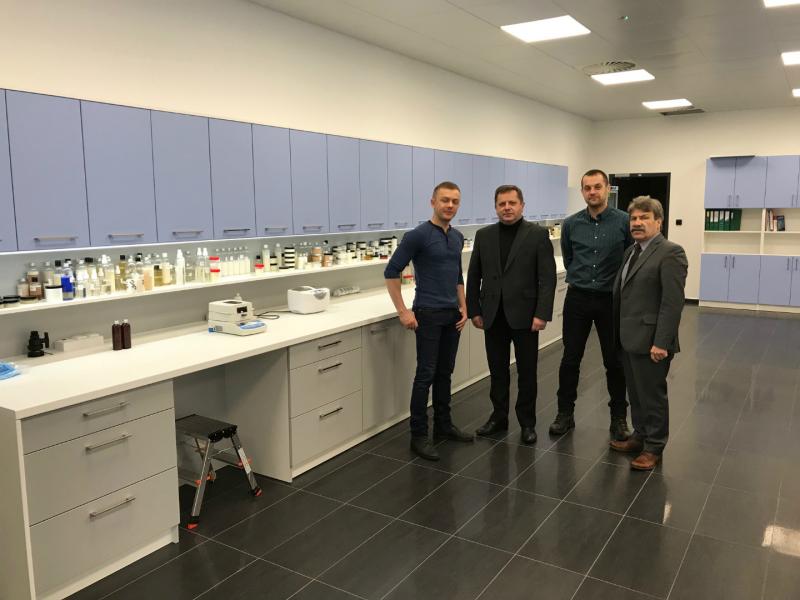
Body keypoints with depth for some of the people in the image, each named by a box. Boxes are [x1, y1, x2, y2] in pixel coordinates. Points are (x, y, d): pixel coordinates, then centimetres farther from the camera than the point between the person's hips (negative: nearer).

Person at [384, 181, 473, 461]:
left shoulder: (458, 237, 11)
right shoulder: (418, 235, -13)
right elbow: (391, 272, -13)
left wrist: (463, 307, 11)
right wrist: (403, 311, -15)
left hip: (451, 314, 7)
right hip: (428, 314, -7)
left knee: (444, 373, 14)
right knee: (426, 374, -4)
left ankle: (443, 425, 25)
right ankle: (418, 435, 5)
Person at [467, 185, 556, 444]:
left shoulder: (538, 234, -4)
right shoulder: (483, 235, 6)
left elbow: (547, 277, -8)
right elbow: (474, 276, 9)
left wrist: (542, 314, -15)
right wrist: (474, 310, 3)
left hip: (524, 315, -3)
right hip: (493, 315, 3)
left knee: (527, 373, 8)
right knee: (497, 371, 12)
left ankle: (527, 422, 22)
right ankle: (499, 417, 27)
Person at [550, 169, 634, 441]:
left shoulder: (624, 222, -7)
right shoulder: (570, 224, 1)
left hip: (611, 300, -2)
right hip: (577, 298, 2)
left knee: (615, 362, 7)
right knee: (570, 359, 6)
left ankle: (619, 417, 22)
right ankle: (565, 413, 21)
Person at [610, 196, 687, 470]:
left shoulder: (670, 252, -13)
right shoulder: (631, 251, 14)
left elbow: (673, 302, -18)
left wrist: (661, 343, -21)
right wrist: (617, 332, 12)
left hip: (650, 341, -8)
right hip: (628, 338, 8)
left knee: (652, 395, 6)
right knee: (635, 393, 18)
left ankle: (654, 447, 21)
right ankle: (640, 436, 33)